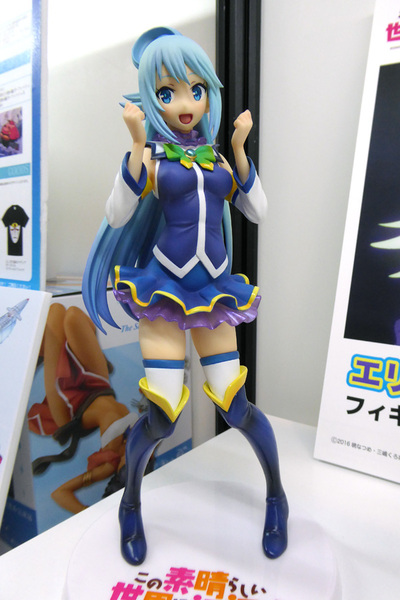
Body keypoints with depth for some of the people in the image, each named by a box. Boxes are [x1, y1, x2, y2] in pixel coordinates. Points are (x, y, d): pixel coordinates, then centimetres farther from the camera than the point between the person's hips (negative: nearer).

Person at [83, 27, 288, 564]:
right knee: (161, 419, -6)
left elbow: (258, 212, 4)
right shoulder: (151, 156, 2)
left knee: (235, 407, 3)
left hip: (213, 293, 3)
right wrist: (136, 144, -15)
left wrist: (239, 148, -2)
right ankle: (131, 503, 26)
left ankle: (277, 495, 31)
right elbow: (116, 217, -10)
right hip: (163, 293, -2)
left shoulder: (217, 158, 12)